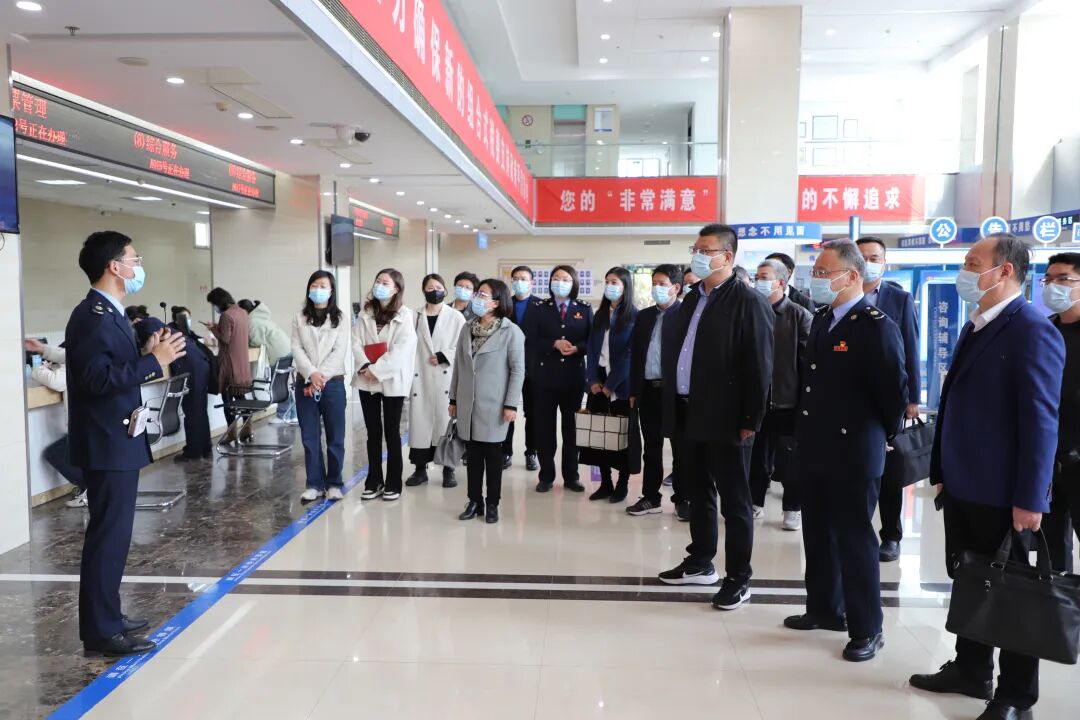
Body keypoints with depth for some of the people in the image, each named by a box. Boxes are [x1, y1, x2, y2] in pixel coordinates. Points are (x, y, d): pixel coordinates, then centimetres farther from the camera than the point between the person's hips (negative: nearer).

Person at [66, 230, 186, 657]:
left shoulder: (109, 313, 14)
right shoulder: (93, 316, -18)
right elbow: (96, 379, -26)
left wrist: (146, 355, 3)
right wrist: (154, 361, -24)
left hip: (117, 440, 11)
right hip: (107, 443, -11)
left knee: (112, 532, 16)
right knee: (108, 534, -4)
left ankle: (107, 616, 27)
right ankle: (100, 631, 5)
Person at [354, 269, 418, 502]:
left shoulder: (405, 316, -6)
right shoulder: (366, 314, 9)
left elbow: (401, 349, -15)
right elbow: (356, 341, 0)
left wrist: (377, 370, -17)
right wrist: (364, 366, -16)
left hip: (392, 381, -4)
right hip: (367, 380, 4)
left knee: (392, 432, 4)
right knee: (373, 432, 11)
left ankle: (393, 483, 14)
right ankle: (374, 481, 21)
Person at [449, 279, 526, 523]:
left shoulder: (511, 331, -8)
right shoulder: (467, 329, 7)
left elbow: (518, 370, -9)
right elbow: (459, 365, 11)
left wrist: (511, 404, -12)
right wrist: (454, 399, 10)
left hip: (493, 406, -4)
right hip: (468, 405, 4)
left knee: (492, 455, 6)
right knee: (473, 455, 10)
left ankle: (492, 504, 17)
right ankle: (475, 501, 21)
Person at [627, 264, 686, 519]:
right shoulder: (644, 316, 12)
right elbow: (635, 354, 12)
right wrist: (634, 391, 8)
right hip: (649, 390, 5)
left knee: (680, 448, 6)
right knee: (651, 448, 12)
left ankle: (682, 499, 16)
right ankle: (651, 498, 21)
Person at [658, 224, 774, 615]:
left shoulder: (748, 302, -9)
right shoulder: (692, 299, 14)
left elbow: (758, 366, -13)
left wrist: (750, 420, -15)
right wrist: (672, 405, 10)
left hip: (725, 418, -7)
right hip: (689, 413, 8)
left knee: (734, 500, 3)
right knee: (698, 492, 17)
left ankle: (738, 578, 13)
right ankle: (700, 562, 31)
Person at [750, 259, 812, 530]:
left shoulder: (799, 315, -3)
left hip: (787, 400, -3)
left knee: (788, 459, 6)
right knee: (756, 456, 12)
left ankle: (793, 508, 18)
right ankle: (755, 502, 25)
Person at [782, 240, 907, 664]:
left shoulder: (876, 326, -16)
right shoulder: (822, 320, 10)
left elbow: (894, 389, -14)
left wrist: (882, 434, -2)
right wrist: (805, 429, 14)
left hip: (852, 454, -8)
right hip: (814, 450, 8)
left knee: (855, 539, 3)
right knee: (818, 535, 17)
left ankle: (866, 629, 17)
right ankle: (824, 609, 33)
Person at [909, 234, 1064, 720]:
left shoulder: (1033, 331, -16)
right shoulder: (976, 328, 12)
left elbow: (1041, 421, -19)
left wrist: (1030, 500, -20)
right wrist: (942, 472, 14)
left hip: (1001, 494, -8)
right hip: (963, 487, 8)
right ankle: (971, 670, 34)